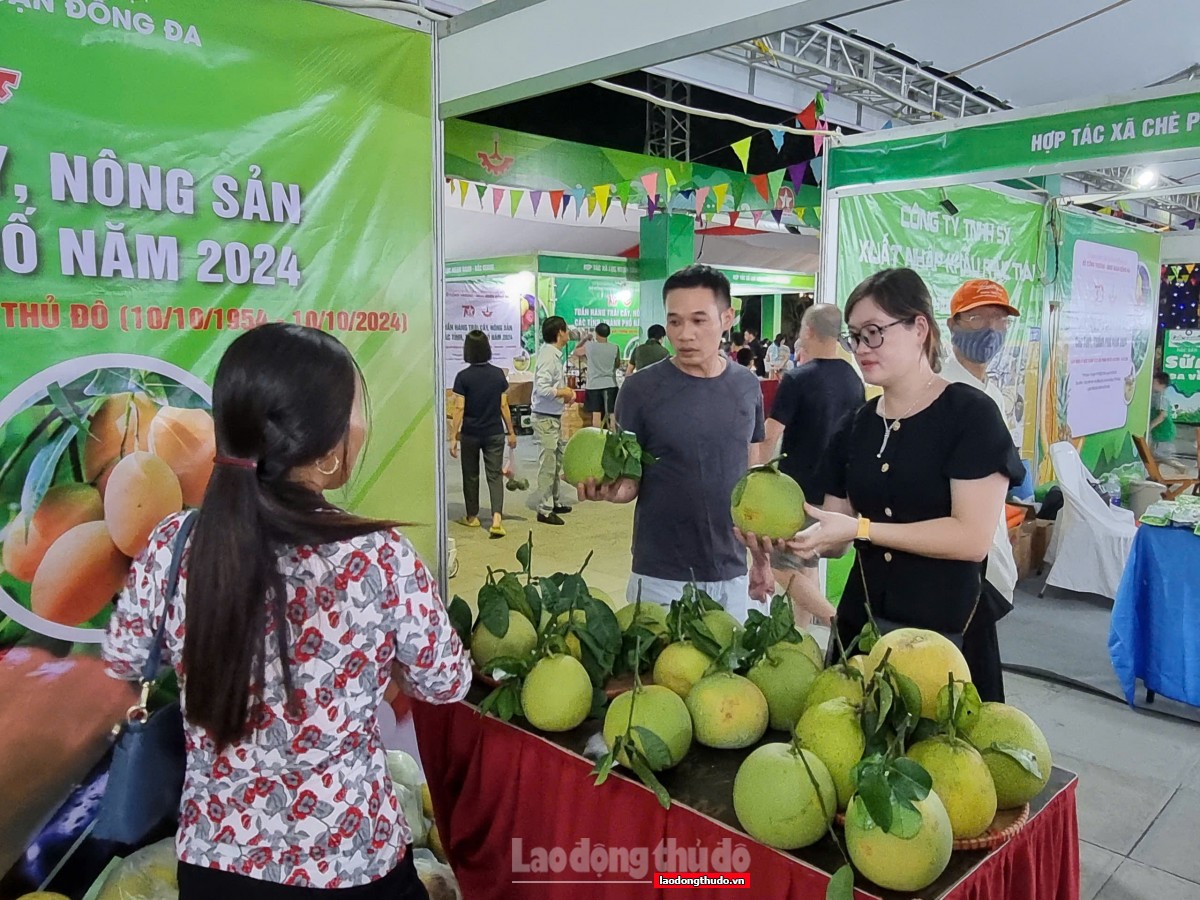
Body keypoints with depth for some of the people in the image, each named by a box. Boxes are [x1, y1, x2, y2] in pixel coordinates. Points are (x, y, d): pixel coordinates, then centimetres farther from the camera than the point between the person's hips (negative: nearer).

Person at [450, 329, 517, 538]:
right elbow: (504, 406, 2)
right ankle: (497, 518, -13)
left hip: (470, 434, -2)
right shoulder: (498, 374, -2)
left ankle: (472, 517, 27)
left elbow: (459, 409, -12)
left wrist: (453, 437, -8)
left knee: (471, 476, 14)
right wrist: (511, 432, 10)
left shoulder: (463, 377, -11)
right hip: (495, 433, 2)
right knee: (495, 475, 3)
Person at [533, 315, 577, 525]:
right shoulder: (548, 356, -20)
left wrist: (566, 392, 5)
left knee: (558, 460, 18)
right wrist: (563, 392, -15)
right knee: (548, 464, -3)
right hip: (546, 419, -10)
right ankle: (544, 510, 4)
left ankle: (554, 502, 30)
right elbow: (542, 389, -28)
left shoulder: (555, 355, 11)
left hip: (555, 417, 10)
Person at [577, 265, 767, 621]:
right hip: (660, 576, -3)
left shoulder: (747, 386, 2)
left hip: (730, 575, 4)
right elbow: (630, 481, -5)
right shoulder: (641, 388, -10)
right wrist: (613, 489, -27)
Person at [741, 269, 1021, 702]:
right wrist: (786, 537, -13)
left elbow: (973, 538, -17)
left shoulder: (970, 414, -9)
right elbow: (836, 538, 7)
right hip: (861, 621, 5)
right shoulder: (854, 428, 8)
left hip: (945, 630, -5)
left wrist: (861, 528, -21)